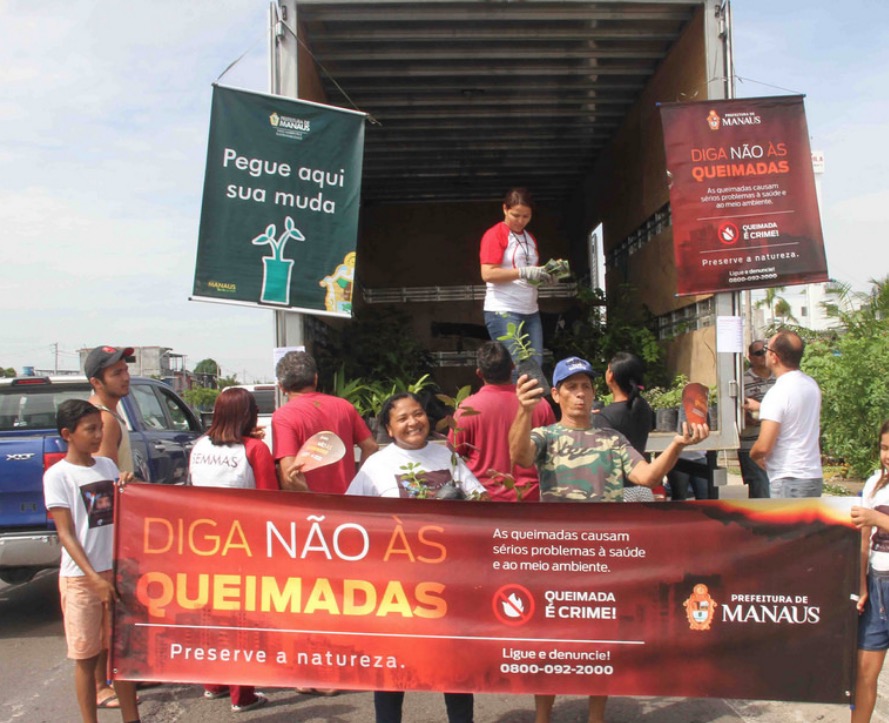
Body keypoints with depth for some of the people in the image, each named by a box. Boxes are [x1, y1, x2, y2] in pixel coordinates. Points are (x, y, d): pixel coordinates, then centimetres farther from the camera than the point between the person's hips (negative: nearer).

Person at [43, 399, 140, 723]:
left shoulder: (108, 466, 8)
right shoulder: (57, 474, -7)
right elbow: (65, 533, -11)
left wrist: (128, 486, -4)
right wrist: (94, 578, -17)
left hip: (116, 571, 5)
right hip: (80, 578, -5)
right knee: (86, 656, 6)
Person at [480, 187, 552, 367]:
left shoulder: (530, 239, 17)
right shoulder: (495, 234, -5)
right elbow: (488, 274, -15)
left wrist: (545, 274, 3)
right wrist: (523, 272, -21)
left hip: (531, 312, 7)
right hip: (503, 311, -7)